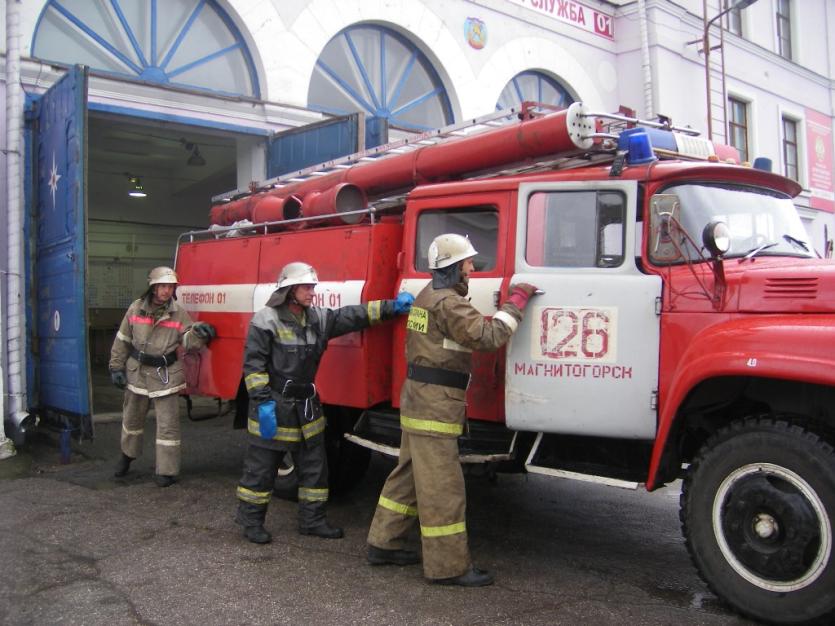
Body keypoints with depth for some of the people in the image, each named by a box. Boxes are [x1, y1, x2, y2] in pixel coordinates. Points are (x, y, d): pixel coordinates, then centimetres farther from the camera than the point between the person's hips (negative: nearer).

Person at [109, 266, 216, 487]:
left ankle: (166, 471, 7)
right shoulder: (136, 309, -2)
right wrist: (116, 367, 3)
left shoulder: (179, 314, -6)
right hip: (136, 373, 2)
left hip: (165, 375, -2)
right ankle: (128, 454, 46)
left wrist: (198, 333, -29)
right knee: (132, 419, 21)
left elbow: (189, 342, -8)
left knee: (168, 425, -3)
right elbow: (122, 340, 5)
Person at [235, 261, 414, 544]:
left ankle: (312, 519, 24)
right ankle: (251, 520, 21)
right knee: (262, 467, 5)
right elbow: (253, 364, -15)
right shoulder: (266, 320, -13)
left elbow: (352, 316, 0)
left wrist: (391, 307, -10)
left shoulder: (318, 318, 6)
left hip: (306, 406, 7)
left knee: (315, 465, 11)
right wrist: (262, 401, -21)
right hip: (274, 408, -7)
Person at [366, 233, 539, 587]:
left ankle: (384, 544, 26)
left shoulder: (427, 296, 17)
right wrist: (516, 301, -14)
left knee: (410, 475, 17)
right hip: (435, 405, -10)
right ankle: (448, 566, 4)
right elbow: (488, 336, -23)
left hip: (418, 400, 10)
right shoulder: (448, 302, -16)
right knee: (442, 486, -4)